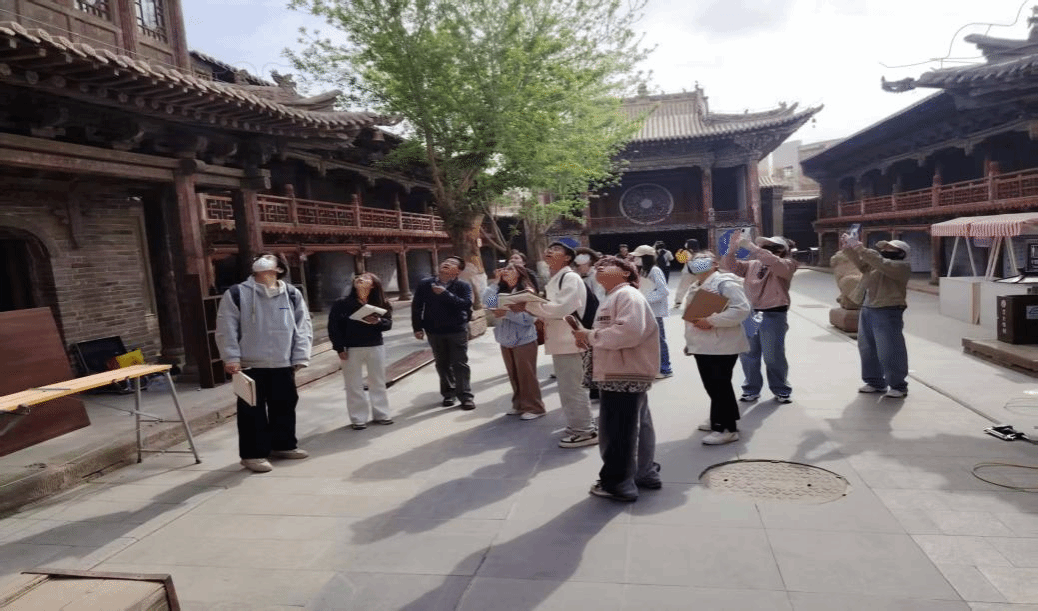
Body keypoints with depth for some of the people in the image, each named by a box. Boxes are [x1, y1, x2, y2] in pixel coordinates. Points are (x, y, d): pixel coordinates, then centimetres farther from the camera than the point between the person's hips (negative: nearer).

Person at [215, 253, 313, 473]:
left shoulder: (292, 295, 5)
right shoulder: (236, 293, -2)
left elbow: (303, 327, 4)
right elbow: (226, 329, -4)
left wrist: (300, 357, -3)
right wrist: (231, 358, -10)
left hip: (283, 365, 3)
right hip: (250, 365, -3)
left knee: (285, 407, 14)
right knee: (252, 411, 2)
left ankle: (283, 445, 31)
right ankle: (253, 454, 13)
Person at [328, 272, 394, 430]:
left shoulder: (380, 304, 2)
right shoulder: (342, 304, -4)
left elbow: (388, 323, -1)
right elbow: (333, 327, -5)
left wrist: (377, 321, -23)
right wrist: (340, 348, -11)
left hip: (376, 347, 2)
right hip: (351, 349, -2)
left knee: (378, 382, 11)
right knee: (354, 385, 4)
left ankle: (381, 414, 24)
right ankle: (358, 419, 13)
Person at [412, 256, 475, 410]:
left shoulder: (463, 286, -8)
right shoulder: (425, 284, -1)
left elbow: (466, 304, -23)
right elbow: (416, 306, 2)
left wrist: (445, 294, -26)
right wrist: (417, 327, -2)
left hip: (457, 330, -3)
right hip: (434, 331, 3)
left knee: (460, 364, -1)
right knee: (442, 364, 12)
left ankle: (465, 396, 6)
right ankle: (448, 393, 24)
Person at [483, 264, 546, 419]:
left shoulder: (526, 291, -8)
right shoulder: (501, 291, 8)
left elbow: (529, 317, -16)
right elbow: (488, 304, -9)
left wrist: (506, 313, -22)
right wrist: (495, 282, -5)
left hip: (524, 340, -6)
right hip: (506, 340, 6)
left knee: (527, 375, -1)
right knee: (514, 376, 13)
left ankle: (534, 408, 9)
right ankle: (519, 405, 25)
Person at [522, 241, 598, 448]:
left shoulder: (570, 278, -14)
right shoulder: (554, 280, 16)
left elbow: (561, 308, -23)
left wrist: (529, 304, -18)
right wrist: (532, 304, 2)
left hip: (569, 341, -10)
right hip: (560, 341, 10)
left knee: (572, 388, -4)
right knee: (567, 388, 16)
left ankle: (585, 431, 6)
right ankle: (577, 426, 27)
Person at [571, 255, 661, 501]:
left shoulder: (627, 295, -14)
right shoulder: (613, 298, 19)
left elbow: (629, 332, -29)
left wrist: (591, 335, -19)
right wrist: (587, 336, 3)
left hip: (625, 376, -10)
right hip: (622, 375, 10)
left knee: (616, 432, -2)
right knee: (636, 427, 18)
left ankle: (618, 484, 9)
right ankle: (645, 474, 30)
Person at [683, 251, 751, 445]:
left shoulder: (724, 282, -12)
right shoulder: (696, 287, 17)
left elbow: (741, 309, -23)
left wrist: (711, 321, -25)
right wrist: (690, 341, 19)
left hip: (721, 345, -9)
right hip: (702, 345, 9)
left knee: (720, 385, -6)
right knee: (711, 385, 16)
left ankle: (727, 428, 1)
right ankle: (719, 419, 30)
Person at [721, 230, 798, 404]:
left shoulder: (786, 265, -5)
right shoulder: (752, 265, 11)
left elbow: (774, 263, -27)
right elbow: (730, 266, 6)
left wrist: (751, 246, -29)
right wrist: (732, 248, -11)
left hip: (773, 316, -5)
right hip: (749, 315, 5)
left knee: (773, 356, 3)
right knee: (748, 355, 11)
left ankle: (781, 391, 22)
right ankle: (751, 390, 26)